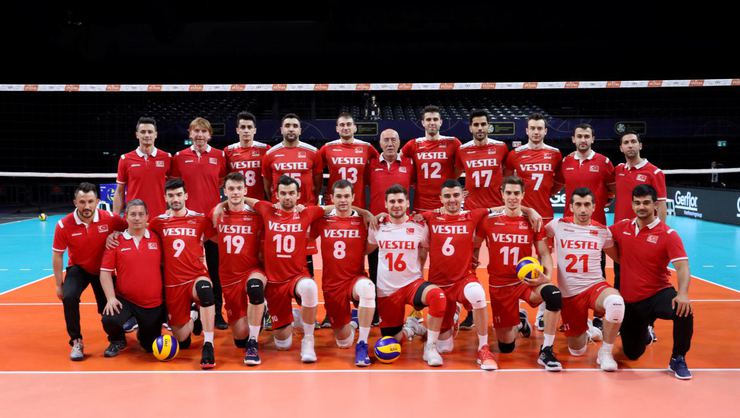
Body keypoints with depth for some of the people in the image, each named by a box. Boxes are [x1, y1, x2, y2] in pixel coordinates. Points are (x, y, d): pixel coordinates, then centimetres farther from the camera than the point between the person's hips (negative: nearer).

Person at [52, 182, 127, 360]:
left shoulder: (110, 219, -20)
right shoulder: (64, 225, -19)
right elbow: (57, 255, -9)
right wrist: (59, 284, -8)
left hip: (103, 269, 1)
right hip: (78, 268, -1)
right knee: (69, 296, -28)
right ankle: (76, 342, -9)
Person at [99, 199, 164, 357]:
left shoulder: (156, 239, -1)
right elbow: (105, 272, -4)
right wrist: (111, 298, -16)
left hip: (153, 304, 1)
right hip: (125, 300, -1)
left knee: (151, 347, 7)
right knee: (109, 320, -29)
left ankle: (141, 332, 45)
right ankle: (117, 341, 8)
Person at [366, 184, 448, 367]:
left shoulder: (420, 227, -3)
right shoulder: (377, 227, 1)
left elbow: (424, 255, 10)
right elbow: (366, 250, 17)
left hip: (413, 283, -1)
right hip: (386, 290, 2)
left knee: (438, 296, -36)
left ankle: (430, 348, -17)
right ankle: (411, 328, 34)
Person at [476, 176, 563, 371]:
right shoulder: (489, 220, -2)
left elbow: (544, 253, 1)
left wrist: (546, 275, -17)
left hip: (527, 281, 0)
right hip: (499, 285, 0)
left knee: (554, 294, -36)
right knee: (505, 347, 6)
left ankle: (546, 351, -21)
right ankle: (519, 321, 42)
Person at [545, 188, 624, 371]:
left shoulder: (602, 231, 3)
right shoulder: (558, 225, -2)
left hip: (595, 286, 0)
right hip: (569, 294, 0)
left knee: (615, 302, -38)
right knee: (577, 350, 5)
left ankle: (606, 352, -14)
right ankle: (586, 329, 44)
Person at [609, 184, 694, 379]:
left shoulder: (668, 234, -12)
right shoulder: (622, 227, -1)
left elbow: (682, 267, -23)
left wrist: (683, 293, -41)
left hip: (658, 294, -3)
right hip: (630, 301, 3)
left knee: (684, 311, -36)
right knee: (632, 354, 8)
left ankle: (678, 360, -11)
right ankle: (644, 334, 47)